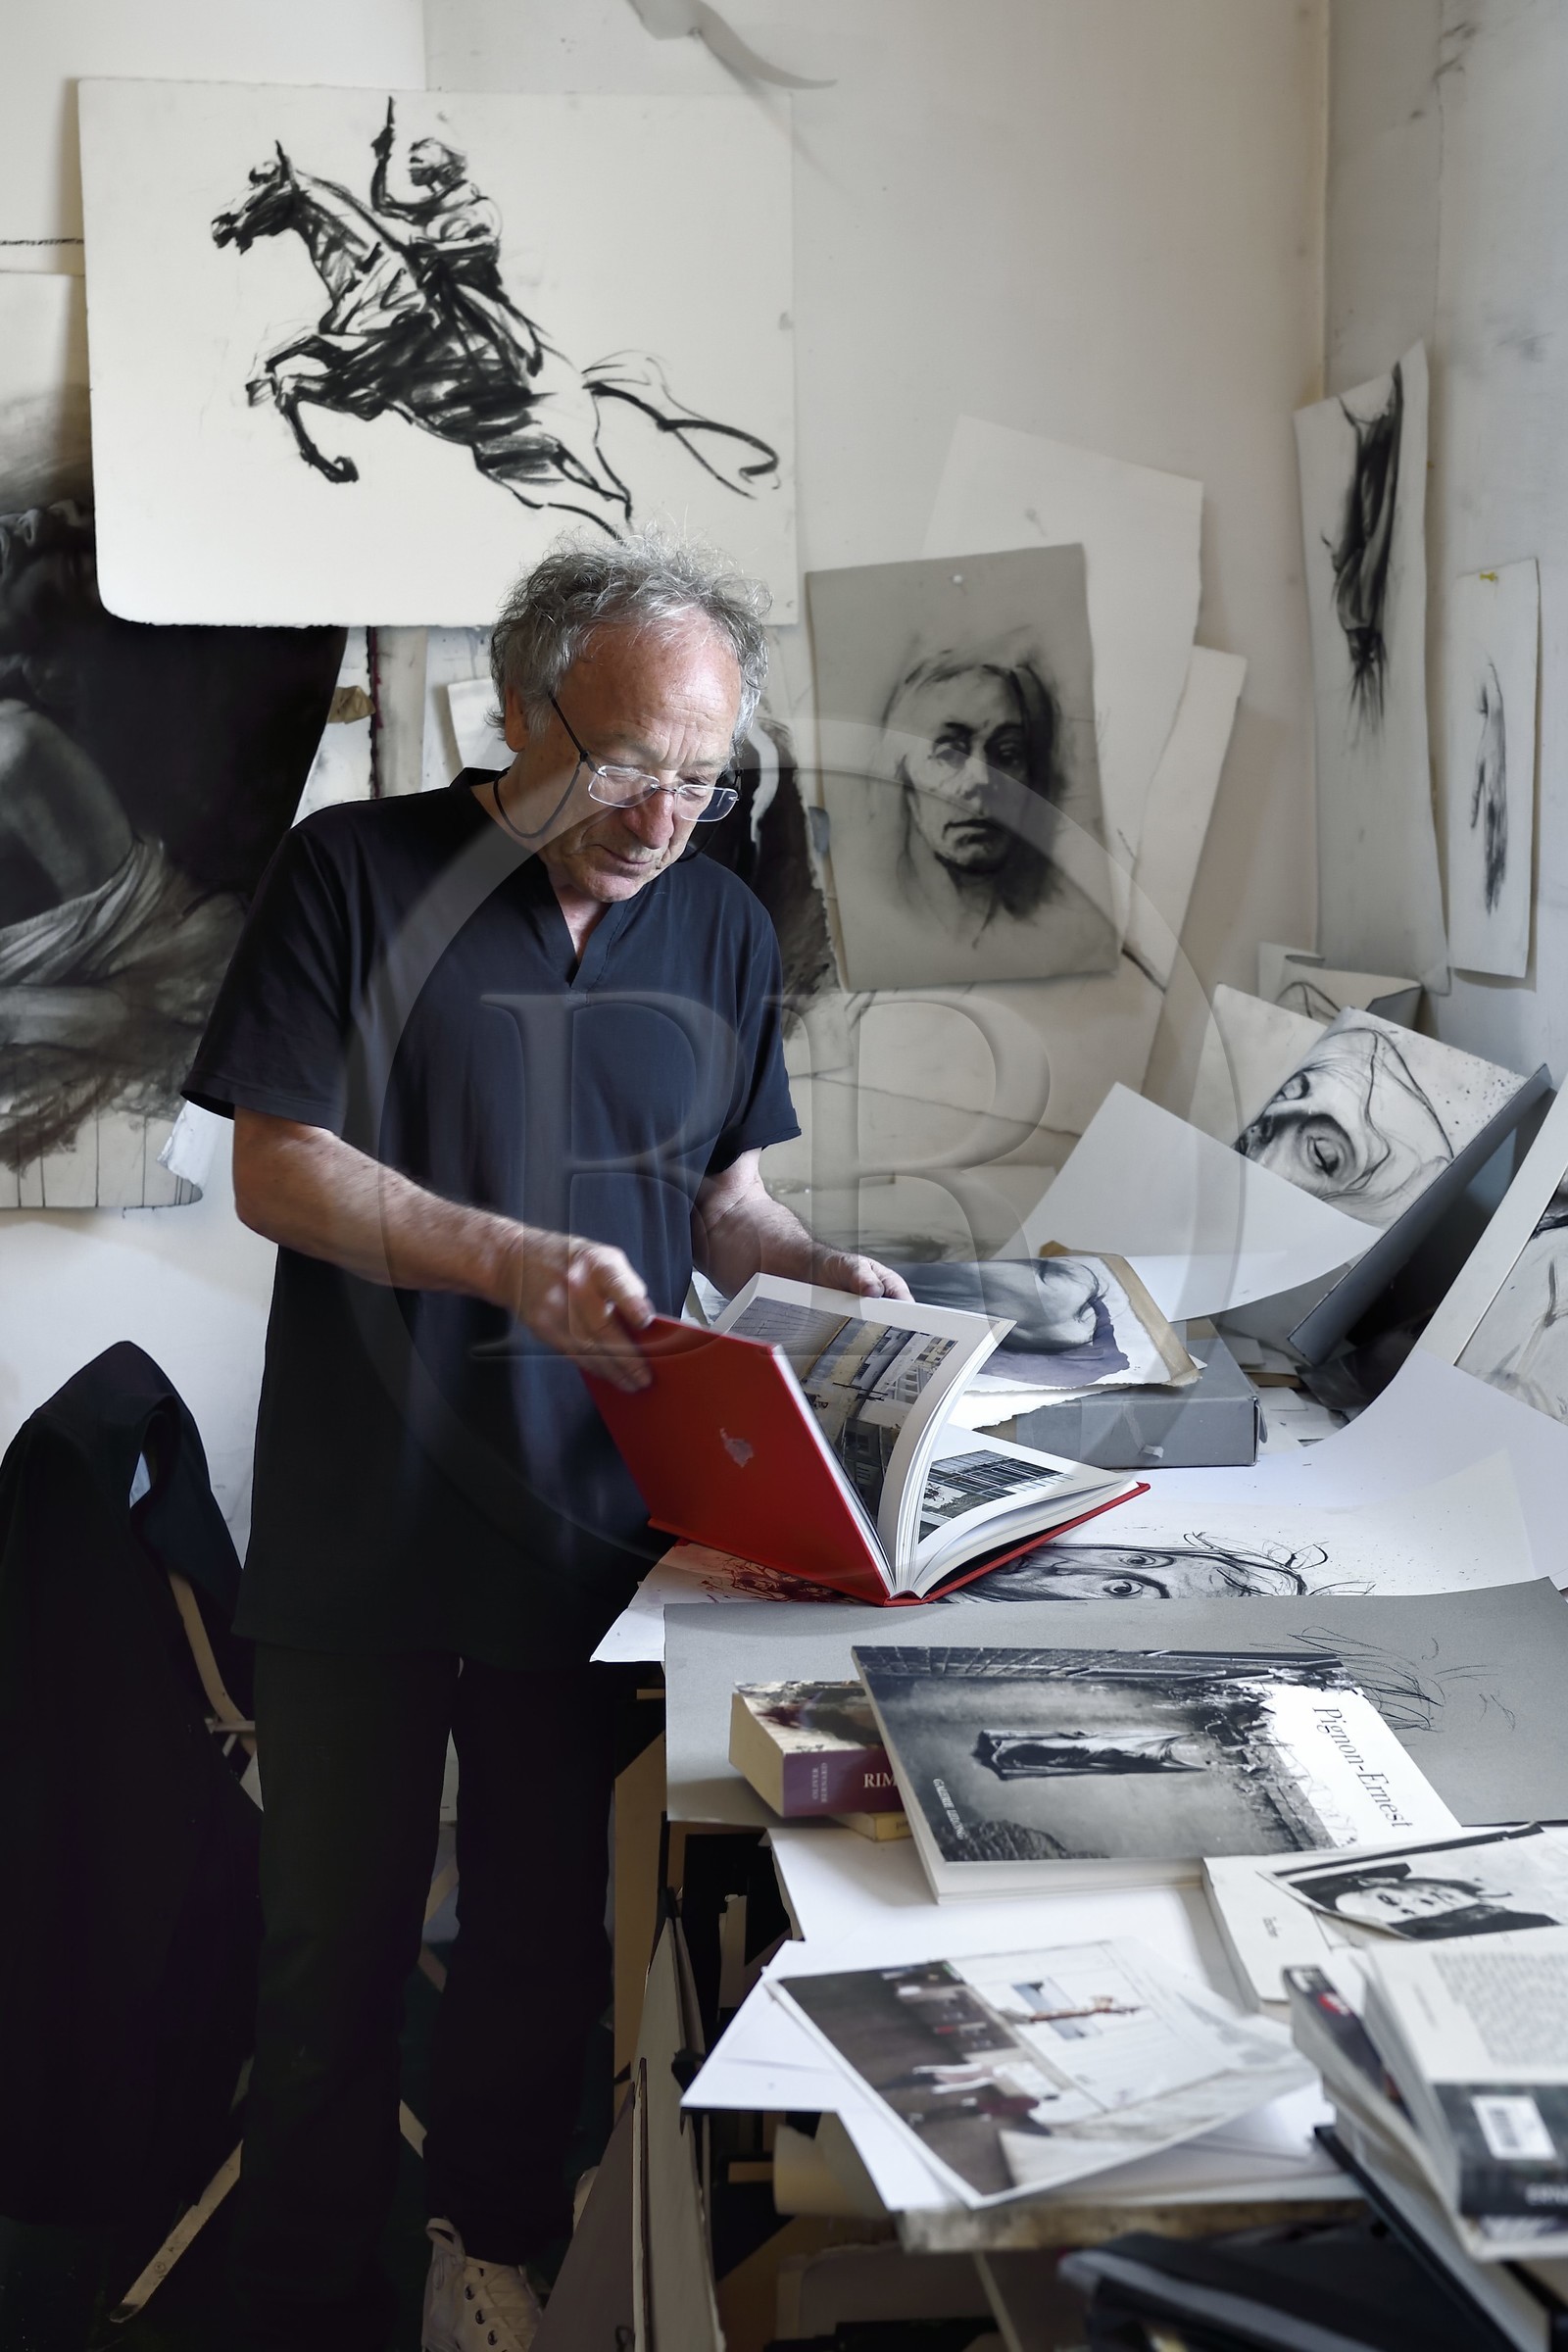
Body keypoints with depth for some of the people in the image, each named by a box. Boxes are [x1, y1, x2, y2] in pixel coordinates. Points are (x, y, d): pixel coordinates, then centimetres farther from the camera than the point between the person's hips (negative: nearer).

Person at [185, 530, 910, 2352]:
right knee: (336, 1943, 8)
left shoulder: (721, 928, 7)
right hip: (362, 1535, -3)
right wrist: (514, 1262, -24)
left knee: (548, 1933, 15)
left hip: (590, 1532, 4)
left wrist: (816, 1275, -7)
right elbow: (276, 1169, -11)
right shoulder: (356, 873, -7)